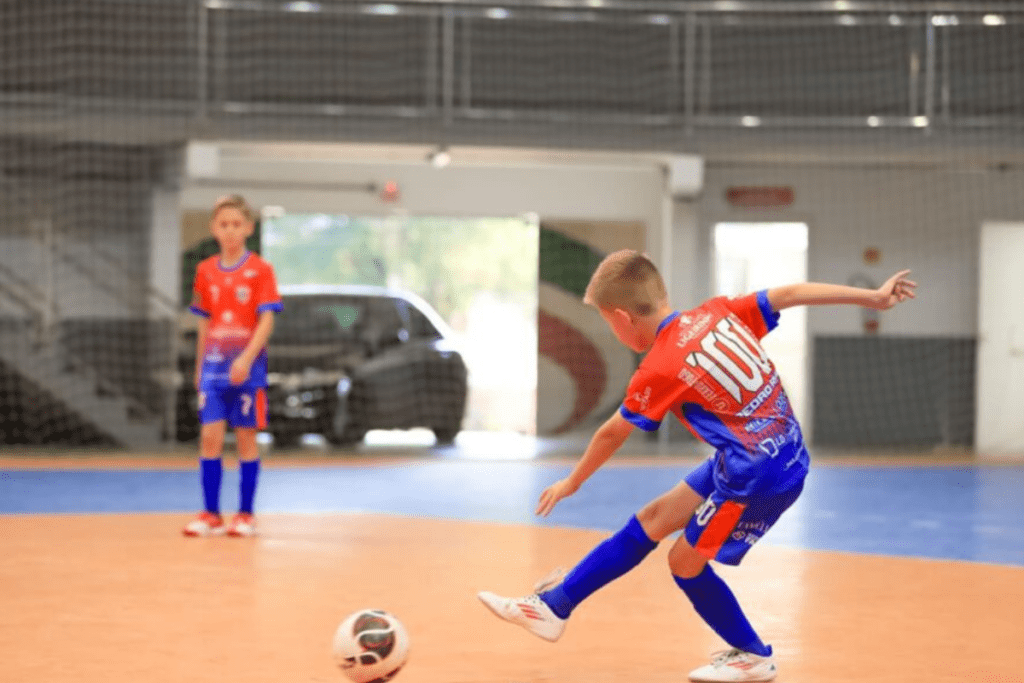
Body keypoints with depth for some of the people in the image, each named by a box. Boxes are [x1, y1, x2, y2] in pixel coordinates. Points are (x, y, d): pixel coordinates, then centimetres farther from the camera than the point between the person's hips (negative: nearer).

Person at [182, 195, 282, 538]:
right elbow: (205, 323, 14)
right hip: (214, 366, 3)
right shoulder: (206, 271, 7)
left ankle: (245, 515, 10)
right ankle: (211, 515, 3)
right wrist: (199, 367, 14)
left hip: (247, 368, -3)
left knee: (246, 438, 3)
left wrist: (246, 359, -22)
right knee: (210, 437, -3)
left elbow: (266, 321, -11)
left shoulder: (260, 270, -4)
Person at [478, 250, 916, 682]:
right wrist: (872, 297, 5)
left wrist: (572, 483, 15)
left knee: (686, 561, 8)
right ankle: (553, 606, 21)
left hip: (759, 476, -9)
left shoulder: (660, 369, -14)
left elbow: (611, 435, -1)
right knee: (651, 520, 13)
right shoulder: (716, 314, 1)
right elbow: (788, 295, 0)